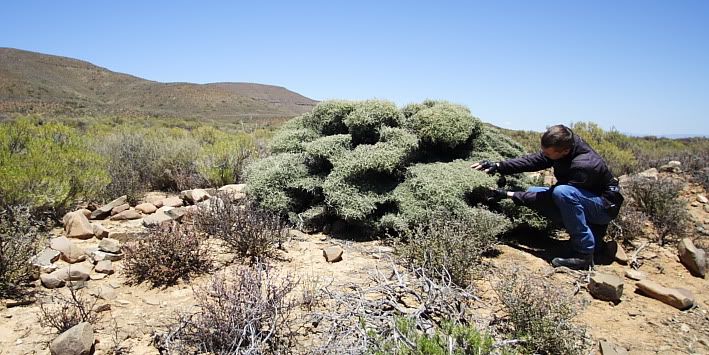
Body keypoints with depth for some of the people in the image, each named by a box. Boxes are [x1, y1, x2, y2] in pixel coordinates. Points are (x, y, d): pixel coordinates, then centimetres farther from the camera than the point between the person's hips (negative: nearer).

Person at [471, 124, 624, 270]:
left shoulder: (584, 166, -35)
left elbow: (550, 196, -29)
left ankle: (584, 254, -24)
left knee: (562, 192, -36)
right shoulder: (562, 145, -14)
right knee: (533, 192, -3)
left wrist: (509, 195, -29)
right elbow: (532, 161, -9)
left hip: (606, 207, -8)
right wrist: (498, 166, -21)